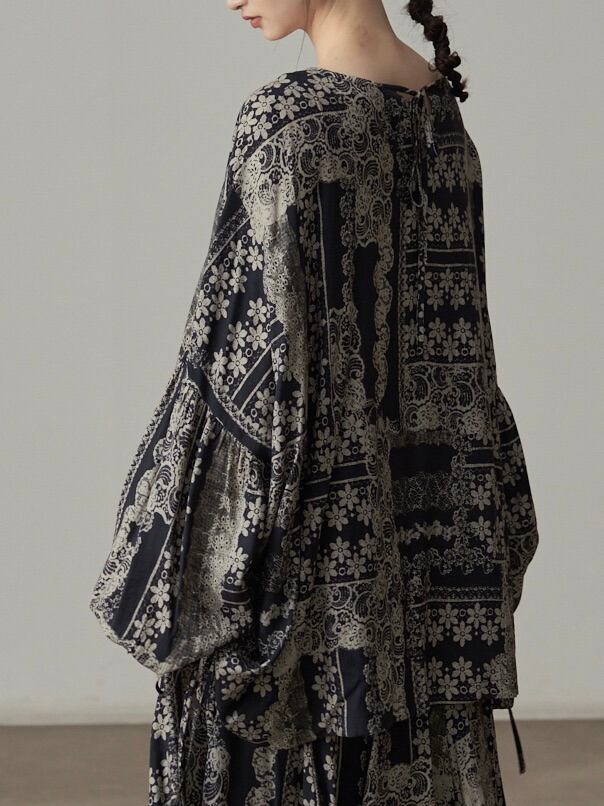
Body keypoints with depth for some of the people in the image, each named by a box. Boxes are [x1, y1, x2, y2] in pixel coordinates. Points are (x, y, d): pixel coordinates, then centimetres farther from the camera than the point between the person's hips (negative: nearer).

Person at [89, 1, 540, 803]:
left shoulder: (288, 116, -17)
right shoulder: (438, 104, 7)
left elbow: (255, 337, -18)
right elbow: (449, 324, 12)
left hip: (313, 511, -8)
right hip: (421, 506, 8)